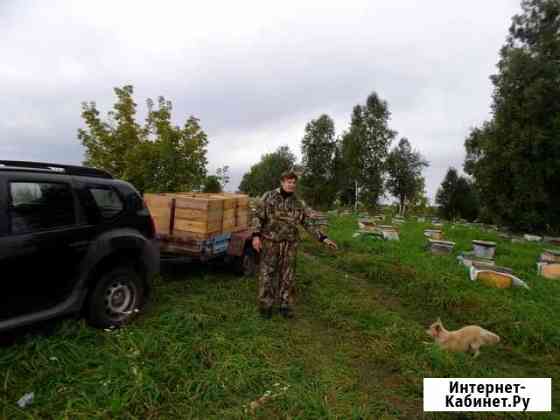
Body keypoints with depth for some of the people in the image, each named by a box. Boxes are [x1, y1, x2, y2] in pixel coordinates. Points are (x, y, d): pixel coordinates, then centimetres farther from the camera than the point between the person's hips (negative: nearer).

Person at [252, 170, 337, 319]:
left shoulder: (298, 203, 4)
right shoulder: (269, 197, -4)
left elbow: (309, 224, 5)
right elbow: (258, 217, -4)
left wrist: (323, 238, -2)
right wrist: (256, 235, -16)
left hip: (290, 245, 3)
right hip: (270, 242, -3)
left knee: (287, 276, 10)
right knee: (267, 274, 4)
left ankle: (285, 305, 25)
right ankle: (266, 305, 20)